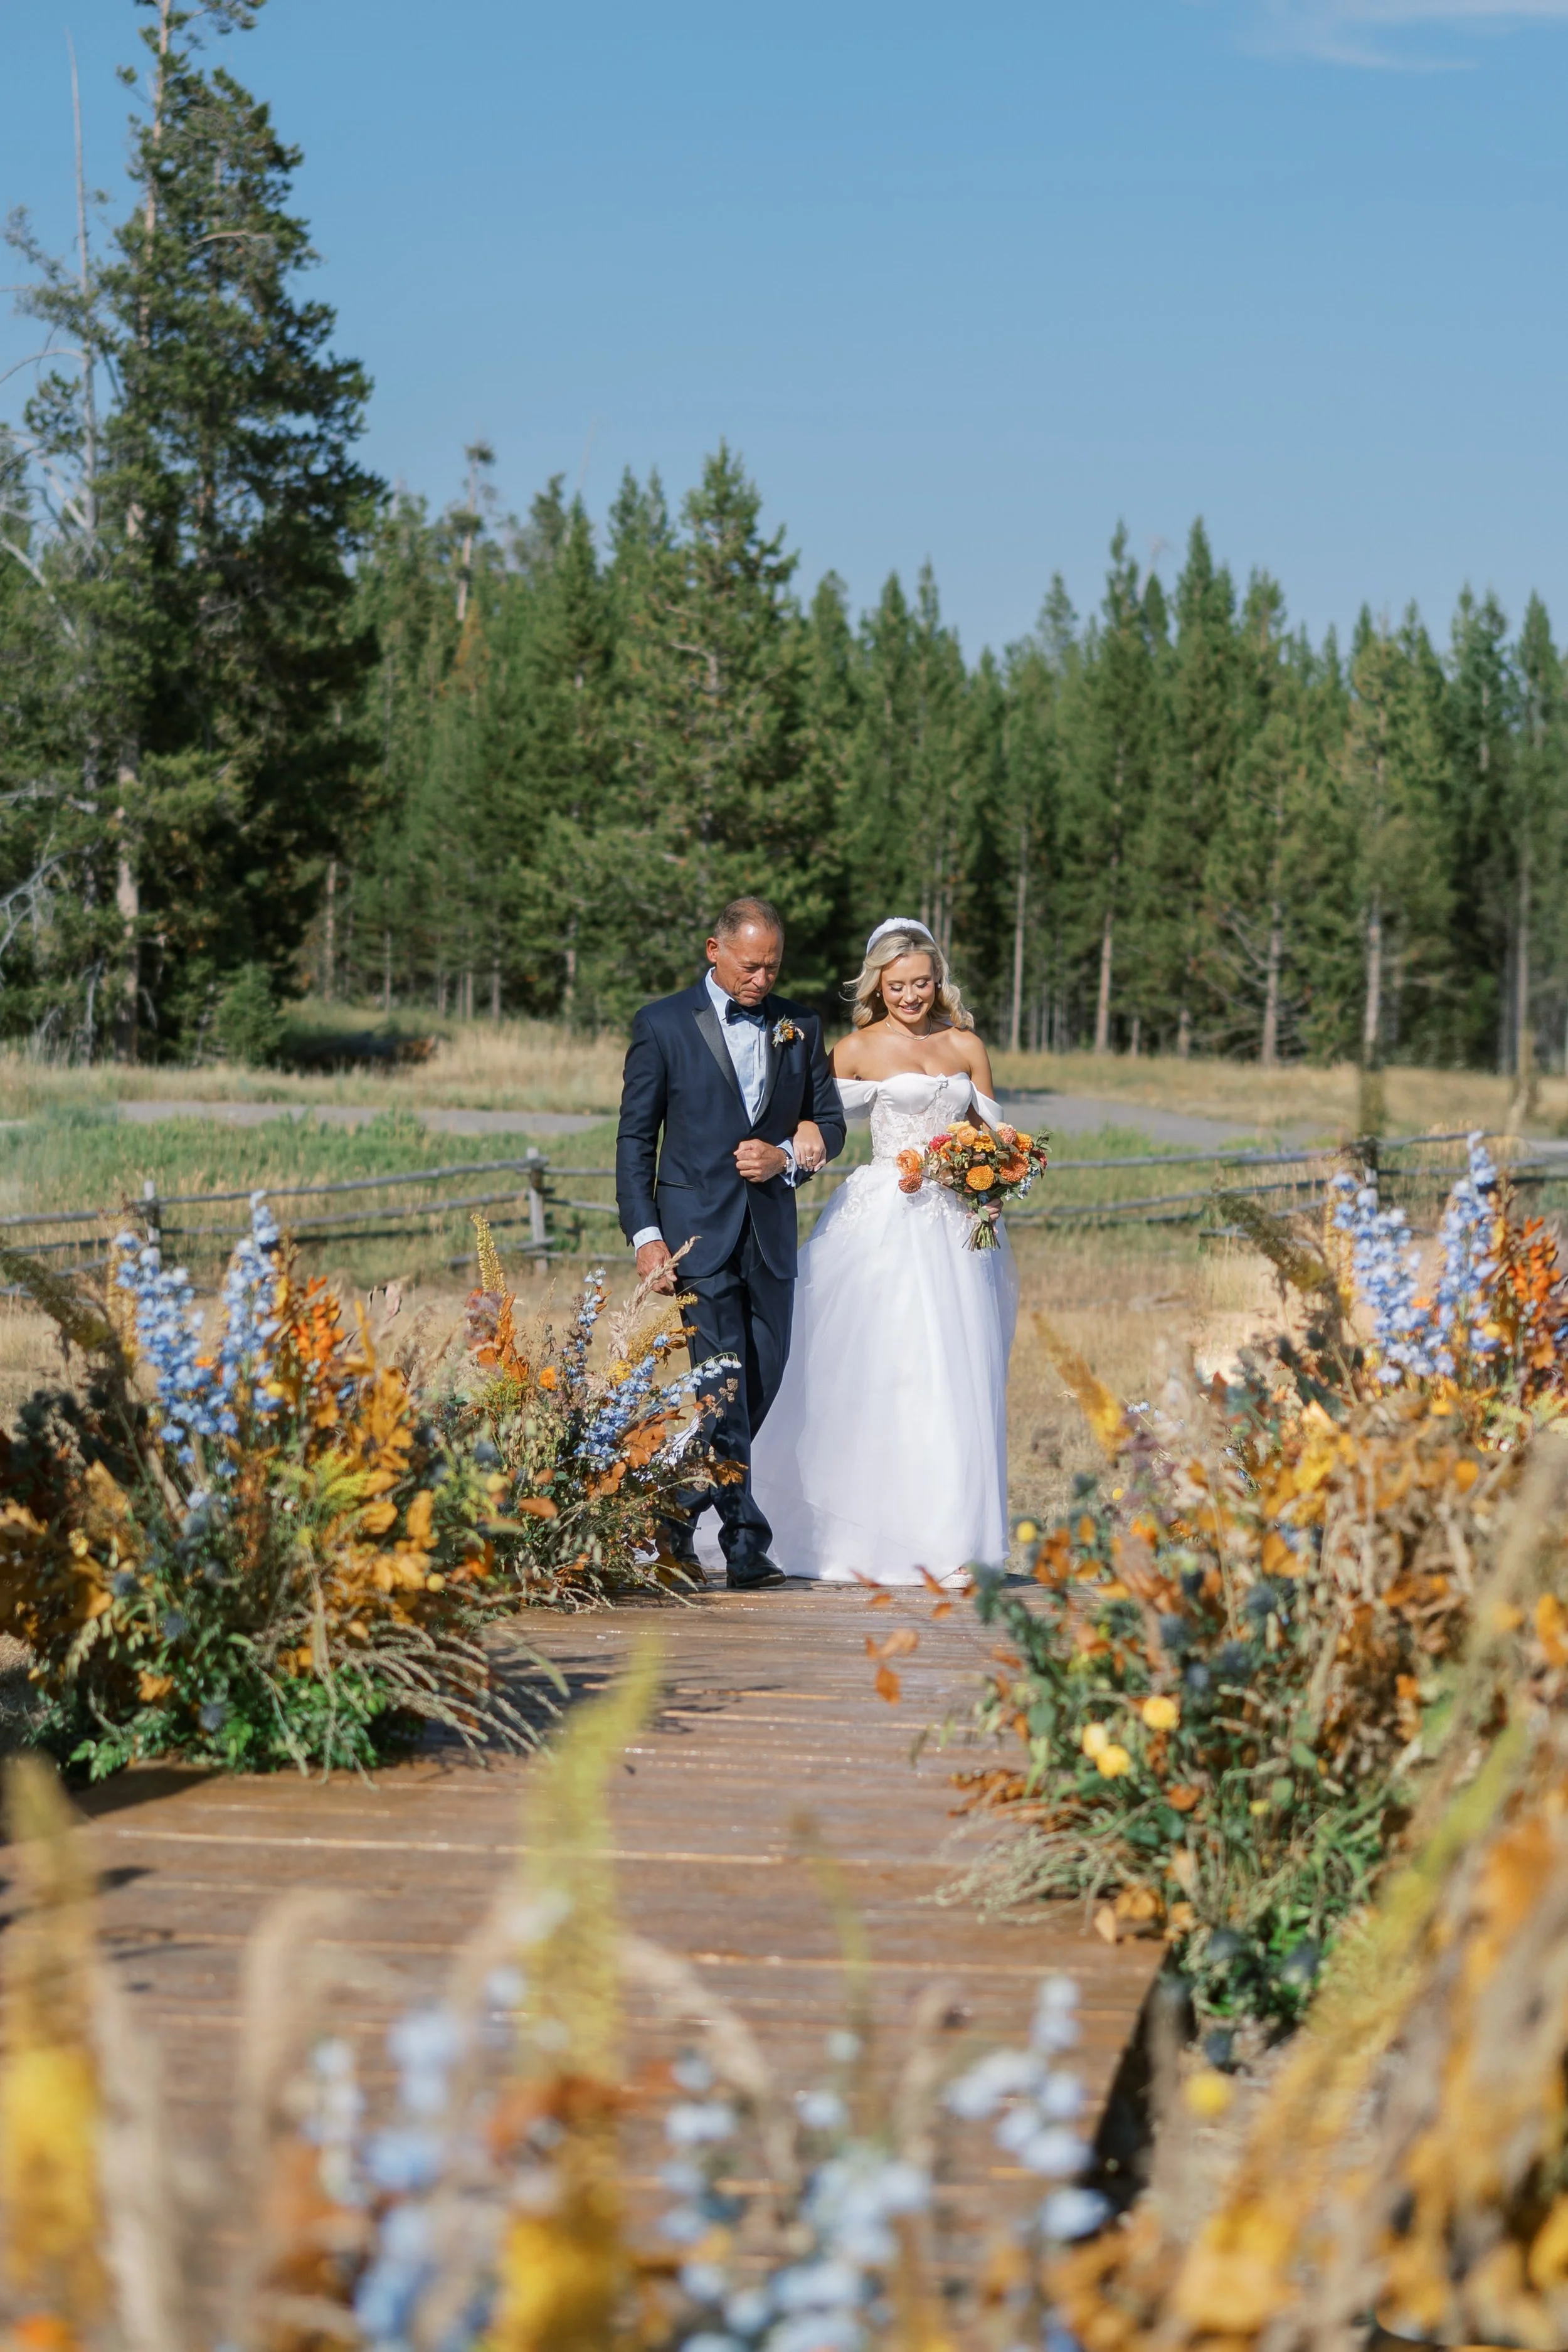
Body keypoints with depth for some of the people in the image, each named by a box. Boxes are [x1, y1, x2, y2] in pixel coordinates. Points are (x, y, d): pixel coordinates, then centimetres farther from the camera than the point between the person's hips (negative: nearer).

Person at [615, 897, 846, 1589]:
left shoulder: (799, 1026, 10)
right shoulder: (663, 1025, 0)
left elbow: (830, 1120, 16)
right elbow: (635, 1138, 0)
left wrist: (787, 1156, -6)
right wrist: (644, 1234, -8)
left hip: (771, 1231, 5)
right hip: (699, 1230, -4)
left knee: (764, 1382, 7)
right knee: (724, 1387, -11)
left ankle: (681, 1512, 24)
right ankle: (746, 1544, -8)